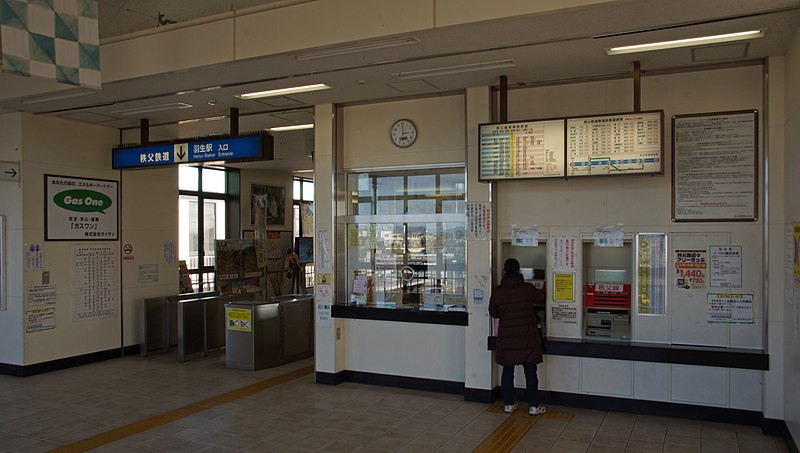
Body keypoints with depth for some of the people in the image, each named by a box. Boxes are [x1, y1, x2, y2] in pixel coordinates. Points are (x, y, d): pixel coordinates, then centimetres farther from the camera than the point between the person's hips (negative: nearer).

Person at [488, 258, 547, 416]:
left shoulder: (497, 291, -7)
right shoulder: (528, 289, -11)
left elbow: (493, 312, 3)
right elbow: (541, 298, 10)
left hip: (507, 339, 1)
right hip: (528, 338, -1)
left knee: (507, 371, 12)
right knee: (530, 373, 8)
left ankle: (508, 404, 19)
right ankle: (533, 406, 13)